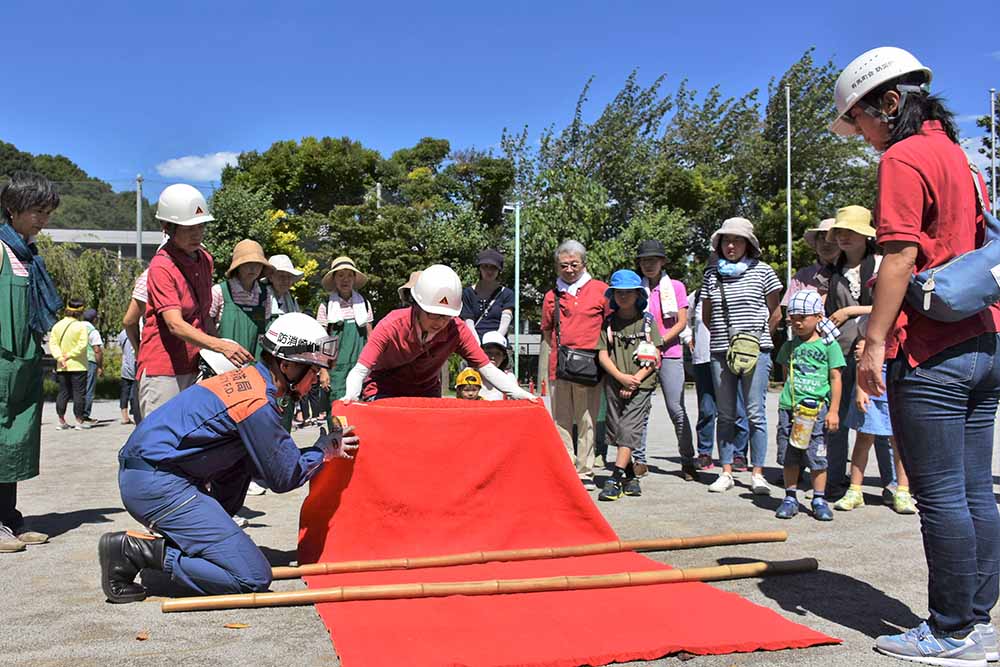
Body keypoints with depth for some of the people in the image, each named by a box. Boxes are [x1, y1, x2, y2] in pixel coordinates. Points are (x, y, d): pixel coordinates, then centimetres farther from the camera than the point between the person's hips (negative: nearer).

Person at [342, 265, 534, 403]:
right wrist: (351, 396, -52)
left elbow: (485, 367, -19)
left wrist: (517, 393, -33)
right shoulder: (391, 326, -29)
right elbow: (360, 370, -32)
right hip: (384, 392, -3)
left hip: (427, 392, 3)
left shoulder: (456, 330, -21)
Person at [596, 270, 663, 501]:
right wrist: (621, 377, -12)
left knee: (629, 430, -13)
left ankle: (615, 480, -17)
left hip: (641, 386, -3)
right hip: (614, 385, 3)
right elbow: (602, 355, 2)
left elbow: (655, 358, 0)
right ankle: (630, 477, 20)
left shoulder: (647, 321, 4)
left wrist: (636, 379, -11)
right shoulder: (608, 323, 8)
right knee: (617, 432, 6)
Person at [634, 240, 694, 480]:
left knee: (676, 409, -5)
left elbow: (681, 323, 2)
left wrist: (659, 341, -10)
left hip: (669, 354, -1)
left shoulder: (676, 286, 8)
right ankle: (639, 460, 4)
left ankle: (688, 461, 4)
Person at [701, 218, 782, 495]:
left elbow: (776, 313, 9)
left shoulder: (762, 271, 2)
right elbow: (706, 315, 18)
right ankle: (726, 472, 14)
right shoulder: (712, 273, 9)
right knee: (726, 415, 7)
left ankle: (757, 474, 5)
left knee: (755, 413, -2)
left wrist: (759, 338, 7)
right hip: (721, 353, 3)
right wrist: (723, 336, 9)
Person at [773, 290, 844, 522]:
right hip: (789, 407, 4)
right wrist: (787, 399, 14)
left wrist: (834, 410, -3)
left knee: (817, 456, 0)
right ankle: (790, 498, 16)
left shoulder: (828, 344, 1)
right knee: (789, 455, 6)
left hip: (816, 409, -3)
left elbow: (835, 378, 1)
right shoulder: (790, 345, 12)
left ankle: (819, 499, 12)